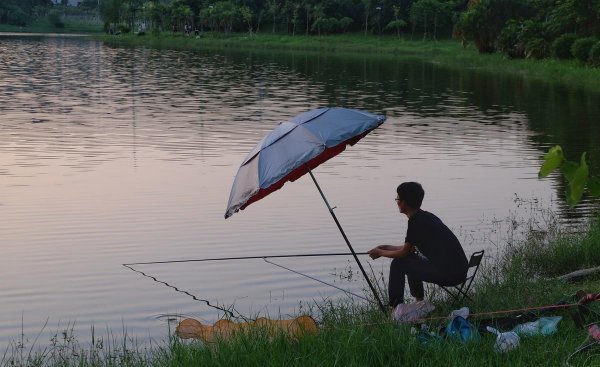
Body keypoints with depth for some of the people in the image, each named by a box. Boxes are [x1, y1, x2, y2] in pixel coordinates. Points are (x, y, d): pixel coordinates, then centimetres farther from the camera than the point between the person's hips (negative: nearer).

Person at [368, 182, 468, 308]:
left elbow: (404, 253, -3)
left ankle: (396, 307, 4)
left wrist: (380, 252, 13)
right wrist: (385, 247, 31)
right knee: (411, 260, 26)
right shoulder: (426, 216, 17)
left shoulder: (416, 221, -10)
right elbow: (410, 248, 28)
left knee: (398, 264, -1)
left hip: (448, 273, -9)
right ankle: (419, 302, 29)